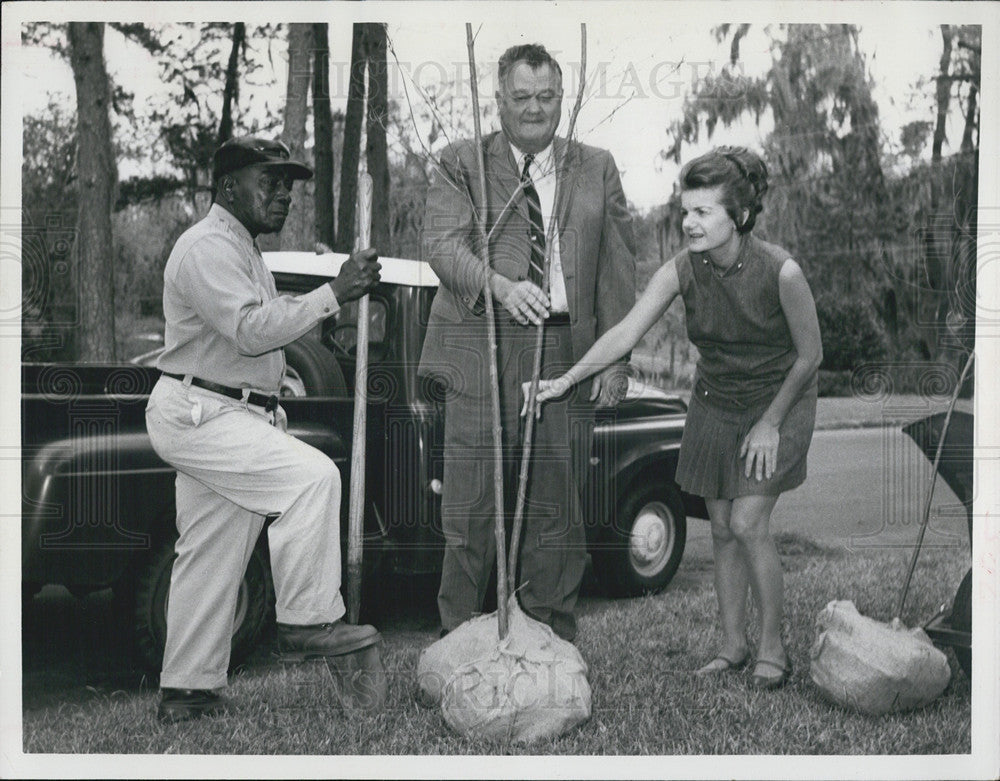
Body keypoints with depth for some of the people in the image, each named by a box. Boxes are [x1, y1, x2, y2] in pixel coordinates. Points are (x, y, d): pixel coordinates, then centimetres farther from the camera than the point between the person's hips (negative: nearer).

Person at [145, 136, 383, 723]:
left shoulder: (246, 252, 23)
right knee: (313, 475, -24)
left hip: (233, 415, 11)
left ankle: (187, 691, 19)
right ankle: (306, 623, -16)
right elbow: (252, 329, -24)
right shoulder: (208, 247, -12)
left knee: (212, 558, 11)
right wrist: (335, 292, -23)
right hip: (195, 414, -10)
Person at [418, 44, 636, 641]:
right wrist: (500, 285, -25)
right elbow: (442, 244, -6)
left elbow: (619, 270, 11)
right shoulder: (462, 164, 8)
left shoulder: (597, 170, 15)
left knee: (557, 506, 7)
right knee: (470, 507, 0)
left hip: (565, 354, 2)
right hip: (482, 352, -2)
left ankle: (554, 640, 19)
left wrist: (614, 359, 3)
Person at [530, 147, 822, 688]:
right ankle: (733, 646, 20)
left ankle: (772, 647, 6)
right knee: (721, 530, 7)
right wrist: (567, 379, -31)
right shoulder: (682, 271, -15)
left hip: (778, 402, -4)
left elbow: (810, 354, -13)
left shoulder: (780, 272, -25)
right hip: (714, 404, 4)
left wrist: (770, 423, -11)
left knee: (747, 524, -12)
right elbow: (626, 332, -20)